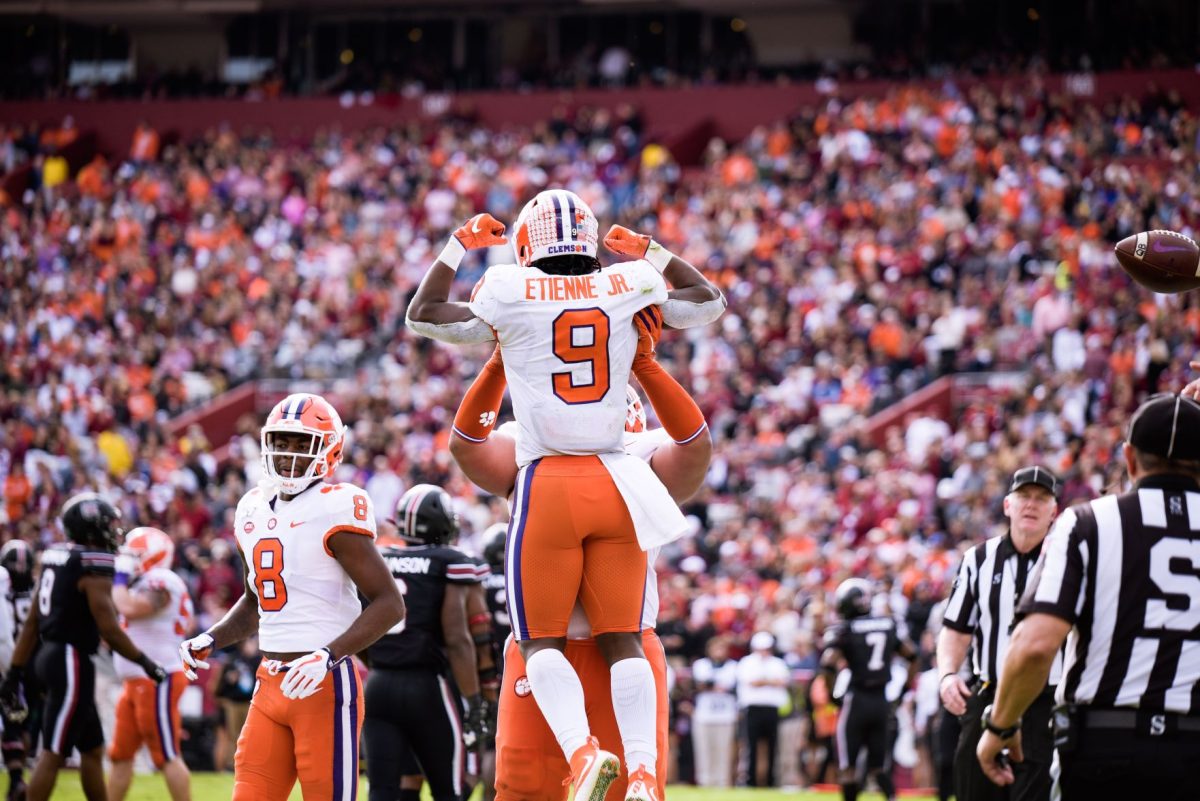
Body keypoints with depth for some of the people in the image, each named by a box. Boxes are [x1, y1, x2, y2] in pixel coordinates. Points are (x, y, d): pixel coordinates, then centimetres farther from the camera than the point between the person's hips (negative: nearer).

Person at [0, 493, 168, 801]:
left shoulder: (55, 557, 10)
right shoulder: (94, 564, -15)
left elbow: (32, 623, 13)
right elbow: (108, 630, -17)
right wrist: (146, 663, -6)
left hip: (51, 656, 9)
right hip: (72, 663, -9)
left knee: (93, 748, 17)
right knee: (53, 753, -7)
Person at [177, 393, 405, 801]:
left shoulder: (334, 510, -11)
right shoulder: (254, 510, 12)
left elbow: (389, 603, -14)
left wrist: (328, 656, -24)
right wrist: (210, 640, 11)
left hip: (324, 685, -7)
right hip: (270, 684, 8)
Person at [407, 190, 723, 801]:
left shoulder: (511, 292, -2)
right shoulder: (627, 287, 6)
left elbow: (422, 315, 10)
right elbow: (709, 299, 24)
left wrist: (460, 245, 18)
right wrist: (648, 251, 28)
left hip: (548, 483, -2)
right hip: (616, 480, 2)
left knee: (541, 638, 5)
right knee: (622, 638, 6)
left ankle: (581, 747, -18)